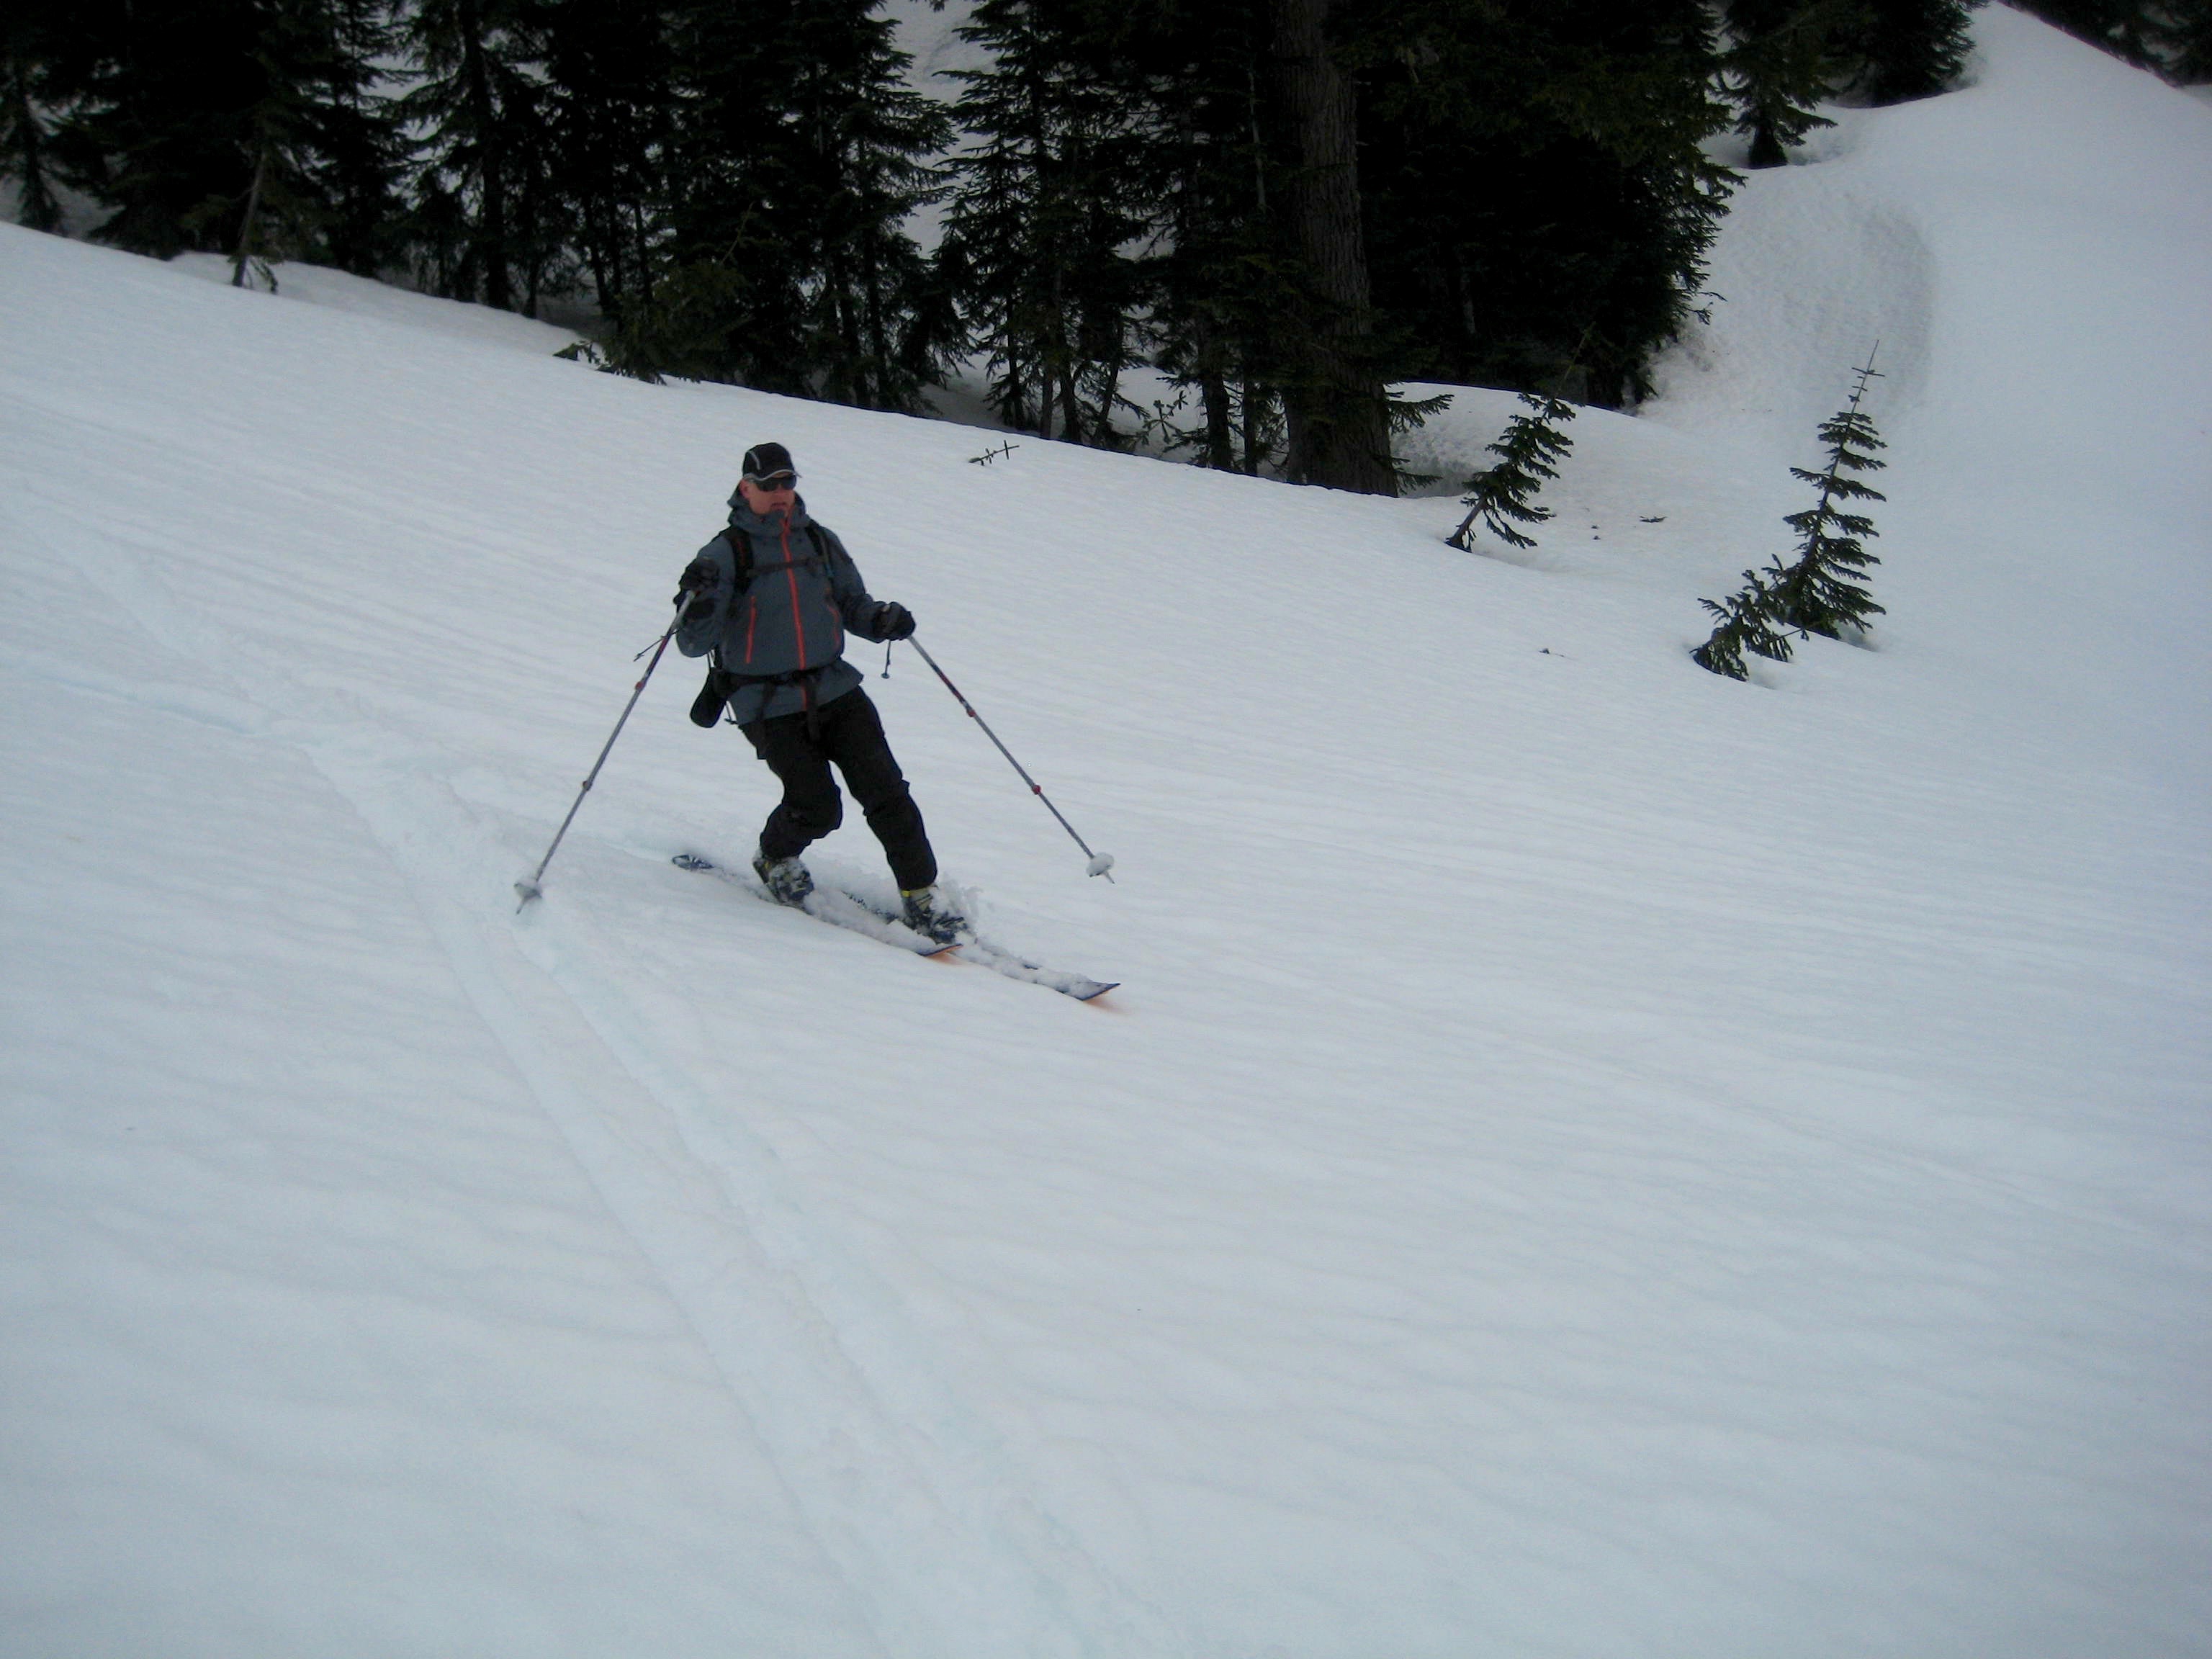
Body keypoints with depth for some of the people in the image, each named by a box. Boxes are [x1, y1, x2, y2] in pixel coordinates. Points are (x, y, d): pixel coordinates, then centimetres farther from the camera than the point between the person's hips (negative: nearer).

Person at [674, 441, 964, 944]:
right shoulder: (726, 553, -4)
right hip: (769, 707, -4)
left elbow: (853, 605, 20)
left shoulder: (821, 542, 9)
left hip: (836, 690, 4)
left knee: (884, 789, -9)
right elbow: (695, 644, -8)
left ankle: (921, 893, 2)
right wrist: (697, 602, -29)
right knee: (816, 806, -14)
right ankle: (774, 859, 18)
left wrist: (882, 620, -3)